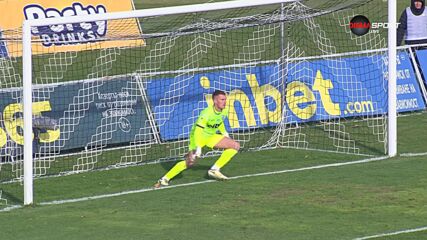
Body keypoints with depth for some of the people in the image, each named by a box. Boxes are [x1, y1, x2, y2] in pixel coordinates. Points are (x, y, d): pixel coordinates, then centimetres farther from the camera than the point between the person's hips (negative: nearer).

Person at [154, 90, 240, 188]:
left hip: (211, 136, 8)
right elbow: (197, 131, -35)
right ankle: (165, 179, -15)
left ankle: (214, 170, 0)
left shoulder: (224, 112, -6)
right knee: (190, 161, -25)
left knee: (235, 146, -2)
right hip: (199, 136, -8)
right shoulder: (207, 113, -30)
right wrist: (197, 148, -41)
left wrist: (225, 133, 27)